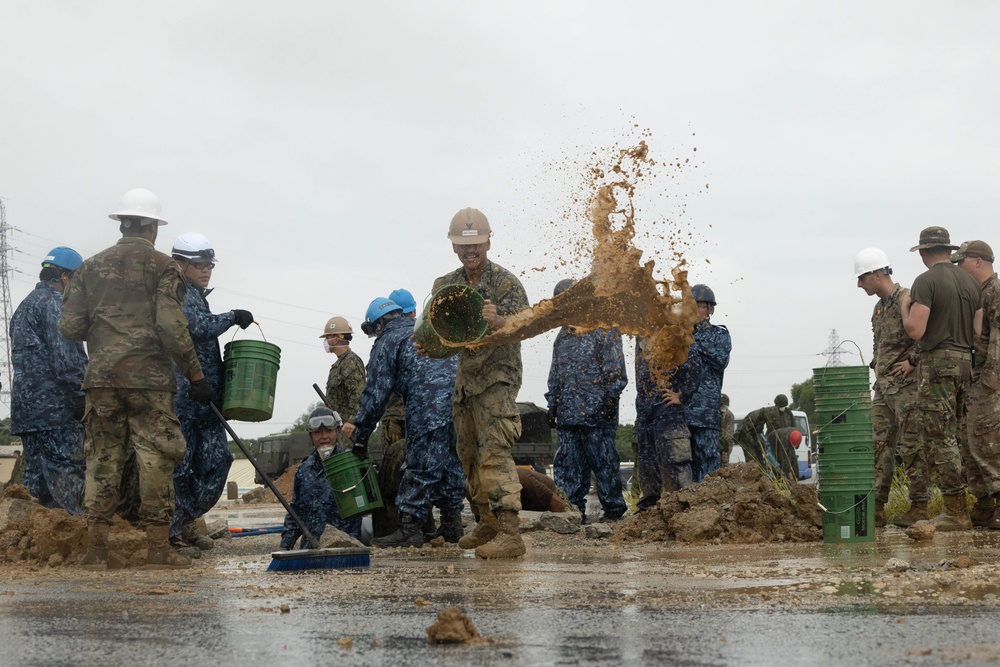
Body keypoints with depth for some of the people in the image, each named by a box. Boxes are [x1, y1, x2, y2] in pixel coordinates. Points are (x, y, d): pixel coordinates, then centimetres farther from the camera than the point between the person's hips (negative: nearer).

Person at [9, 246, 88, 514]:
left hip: (25, 409, 9)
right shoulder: (54, 303, -7)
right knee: (68, 482, -13)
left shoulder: (24, 306, 24)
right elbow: (67, 358, -16)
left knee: (38, 485, 8)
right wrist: (84, 399, -14)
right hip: (55, 407, -9)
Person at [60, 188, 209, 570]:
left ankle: (96, 549, 7)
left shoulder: (91, 267, 12)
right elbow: (171, 326, -10)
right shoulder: (162, 266, 0)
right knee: (155, 460, 1)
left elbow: (69, 327, 7)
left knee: (102, 459, 8)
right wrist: (195, 373, -6)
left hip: (101, 377, 4)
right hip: (149, 378, -4)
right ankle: (159, 549, 1)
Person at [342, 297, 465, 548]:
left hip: (428, 407, -7)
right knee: (451, 463, 14)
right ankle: (452, 525, 18)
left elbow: (377, 392, 5)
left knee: (421, 466, -5)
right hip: (461, 400, 7)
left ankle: (410, 528, -6)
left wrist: (360, 430, 13)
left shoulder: (386, 342, 9)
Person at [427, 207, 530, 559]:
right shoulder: (445, 285, 10)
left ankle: (509, 534, -22)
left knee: (494, 453, -17)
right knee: (470, 454, 10)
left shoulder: (506, 282, -8)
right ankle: (488, 524, 22)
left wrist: (496, 321, -39)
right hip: (465, 376, 7)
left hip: (498, 376, -7)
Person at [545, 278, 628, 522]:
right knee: (568, 464, 3)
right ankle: (574, 508, 7)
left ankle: (613, 506, 6)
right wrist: (553, 403, 18)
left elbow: (615, 369, -5)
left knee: (603, 461, -2)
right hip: (567, 411, 6)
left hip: (597, 412, -6)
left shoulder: (604, 330, -1)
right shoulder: (564, 335, 20)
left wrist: (610, 399, -10)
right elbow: (555, 374, 24)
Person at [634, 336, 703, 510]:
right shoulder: (641, 339, 16)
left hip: (667, 408, -8)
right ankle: (649, 502, 19)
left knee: (673, 457, -11)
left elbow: (694, 360, -17)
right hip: (644, 409, 8)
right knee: (646, 459, 12)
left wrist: (682, 395, -15)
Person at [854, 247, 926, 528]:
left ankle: (919, 507, 0)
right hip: (883, 388, 9)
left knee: (911, 447, -5)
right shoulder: (879, 308, 18)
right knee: (879, 446, 6)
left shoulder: (906, 299, -12)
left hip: (905, 386, -9)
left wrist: (912, 360, -18)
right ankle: (876, 507, 8)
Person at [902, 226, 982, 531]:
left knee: (938, 438, -6)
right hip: (965, 362, 7)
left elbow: (915, 330, -17)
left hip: (937, 363, -7)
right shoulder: (971, 282, 12)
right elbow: (978, 332, 11)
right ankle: (957, 508, 12)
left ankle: (956, 513, -8)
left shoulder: (926, 281, -10)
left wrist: (906, 307, 0)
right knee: (960, 435, 12)